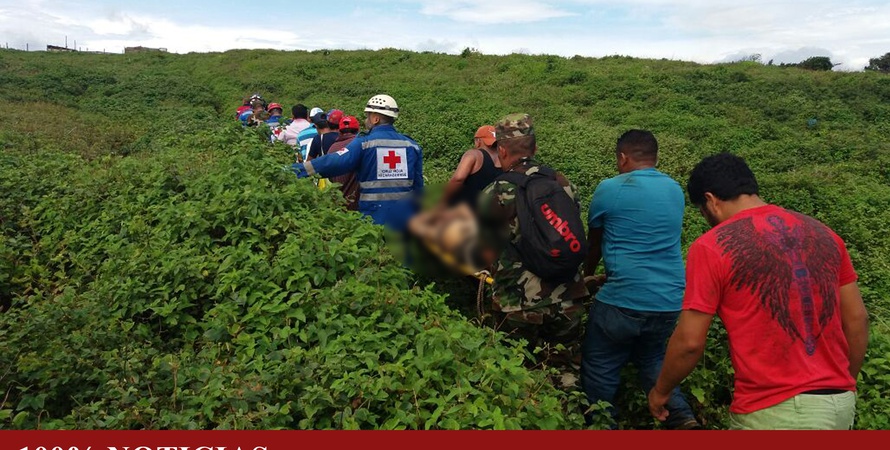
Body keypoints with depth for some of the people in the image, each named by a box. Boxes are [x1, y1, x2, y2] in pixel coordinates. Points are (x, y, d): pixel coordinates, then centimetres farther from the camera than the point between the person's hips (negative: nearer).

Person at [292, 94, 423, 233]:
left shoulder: (364, 144, -9)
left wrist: (295, 169, -14)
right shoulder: (412, 146, 3)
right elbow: (418, 186, 7)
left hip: (375, 219, -3)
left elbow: (334, 163, -18)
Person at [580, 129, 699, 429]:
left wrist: (586, 276, 27)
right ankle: (681, 417, 15)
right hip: (671, 302, 6)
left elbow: (594, 244, 8)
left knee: (599, 368, 11)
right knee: (651, 357, 27)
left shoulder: (609, 189, -6)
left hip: (623, 301, -6)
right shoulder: (675, 190, 11)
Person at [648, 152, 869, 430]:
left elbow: (689, 342, -12)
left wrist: (661, 391, 5)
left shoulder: (711, 247, -12)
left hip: (773, 411, -7)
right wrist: (843, 388, 22)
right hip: (840, 404, 7)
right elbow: (857, 320, 10)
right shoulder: (821, 233, 6)